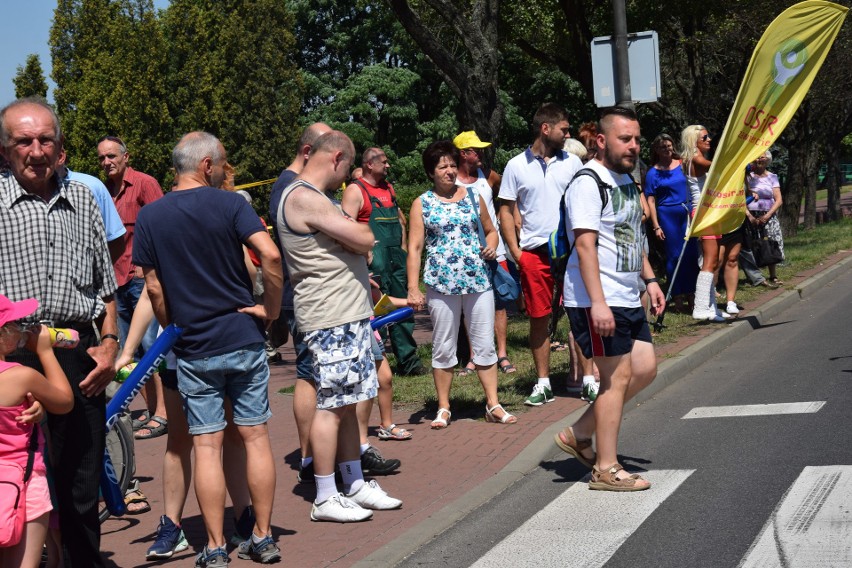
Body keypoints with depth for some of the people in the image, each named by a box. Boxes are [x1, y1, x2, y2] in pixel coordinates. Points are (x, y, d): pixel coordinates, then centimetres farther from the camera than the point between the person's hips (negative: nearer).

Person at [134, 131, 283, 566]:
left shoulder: (150, 217, 0)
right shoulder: (230, 204, -6)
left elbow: (154, 288, 0)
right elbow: (270, 255, -19)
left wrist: (172, 329, 13)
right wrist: (272, 308, -7)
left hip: (193, 350, 1)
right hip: (244, 339, -1)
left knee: (206, 446, 4)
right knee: (255, 437, 8)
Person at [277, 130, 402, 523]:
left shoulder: (315, 197, 19)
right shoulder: (305, 198, -16)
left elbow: (355, 246, 19)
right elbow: (364, 239, -17)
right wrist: (354, 229, 1)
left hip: (348, 315, 10)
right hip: (331, 319, -10)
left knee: (346, 403, 14)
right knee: (331, 405, -5)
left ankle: (355, 485, 21)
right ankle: (325, 499, 2)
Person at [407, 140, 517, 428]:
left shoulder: (473, 197, 10)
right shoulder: (421, 204, 2)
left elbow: (490, 230, 22)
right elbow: (414, 248, -3)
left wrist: (491, 245, -2)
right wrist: (413, 288, -11)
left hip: (478, 280, 2)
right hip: (441, 283, -2)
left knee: (485, 344, 4)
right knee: (443, 348, 5)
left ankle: (493, 404, 11)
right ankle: (443, 408, 16)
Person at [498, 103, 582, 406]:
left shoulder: (572, 162, 8)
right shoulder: (517, 166, 4)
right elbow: (506, 210, 6)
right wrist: (516, 253, -2)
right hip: (534, 253, 0)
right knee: (538, 318, 5)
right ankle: (543, 383, 14)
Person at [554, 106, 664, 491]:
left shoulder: (627, 182, 17)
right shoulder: (588, 183, -14)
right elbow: (585, 244, -21)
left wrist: (649, 279, 19)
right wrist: (597, 302, -27)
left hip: (628, 299, 10)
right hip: (597, 301, -10)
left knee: (644, 369, 11)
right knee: (617, 376, -5)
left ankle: (579, 434, 19)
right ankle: (606, 469, 5)